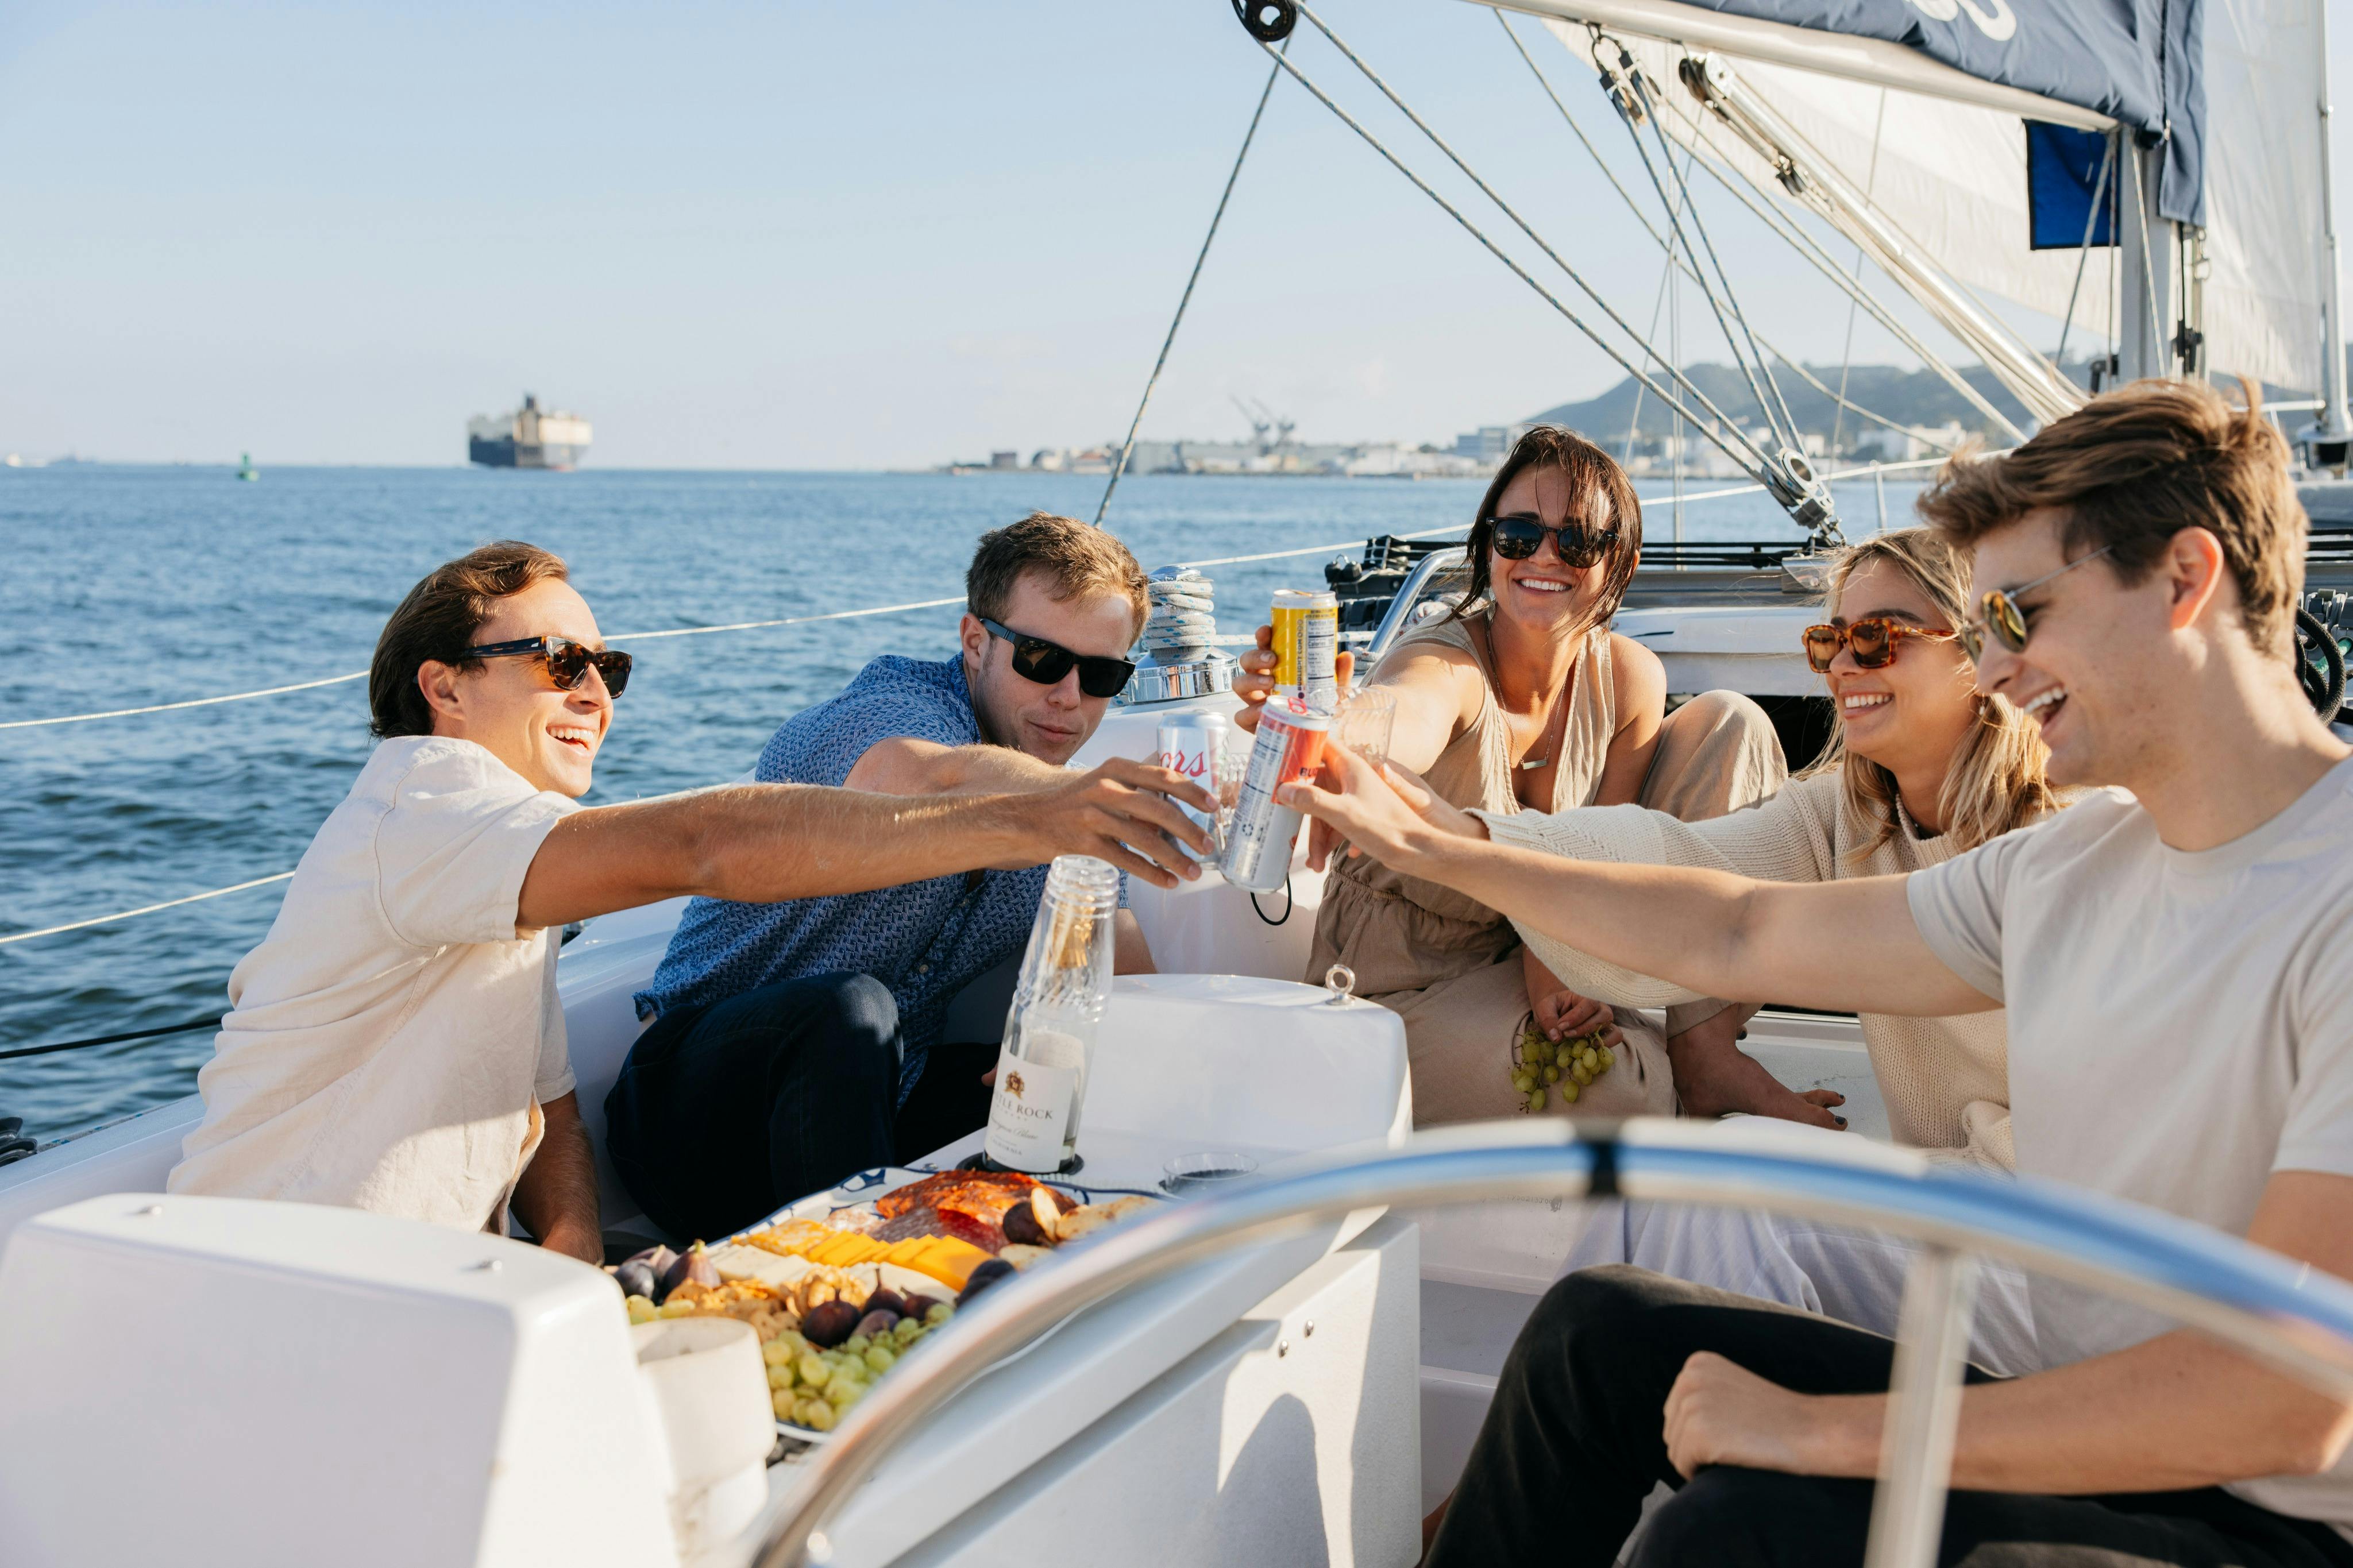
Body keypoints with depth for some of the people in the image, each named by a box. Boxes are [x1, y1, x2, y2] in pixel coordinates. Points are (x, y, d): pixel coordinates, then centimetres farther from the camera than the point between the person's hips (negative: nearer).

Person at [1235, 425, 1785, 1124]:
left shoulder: (1631, 682, -10)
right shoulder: (1447, 662, -27)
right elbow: (1406, 724, -52)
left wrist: (1557, 968, -25)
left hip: (1525, 953, 6)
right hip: (1403, 983, -6)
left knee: (1729, 725, -5)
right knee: (1632, 1087, -34)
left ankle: (1708, 1040, -5)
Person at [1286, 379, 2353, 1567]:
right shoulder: (2072, 866, 4)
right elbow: (1736, 937, 15)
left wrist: (1827, 1431, -22)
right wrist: (1434, 847, 18)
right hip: (2092, 1440, 8)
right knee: (1602, 1327, 7)